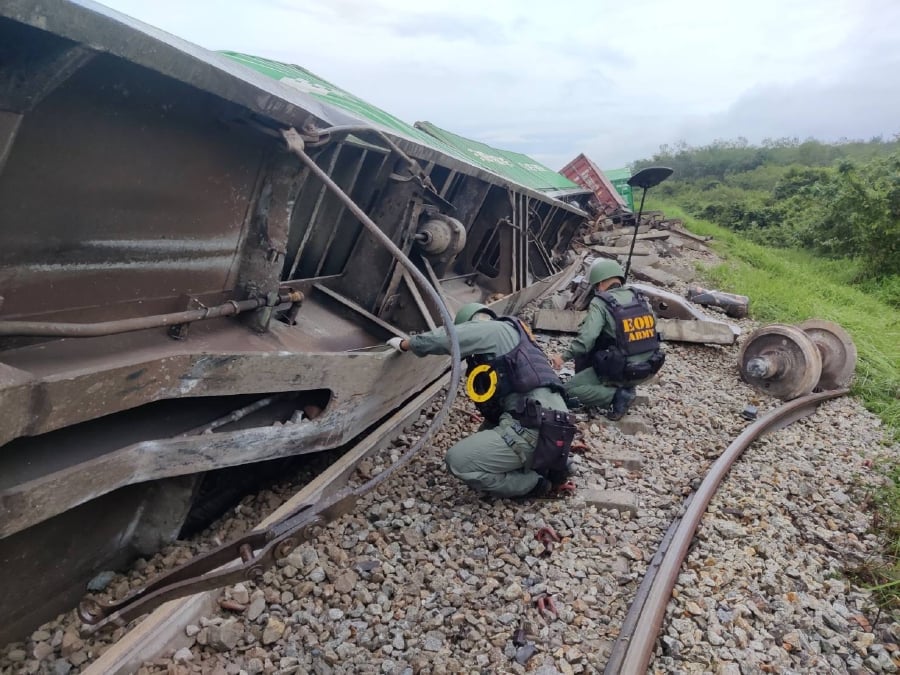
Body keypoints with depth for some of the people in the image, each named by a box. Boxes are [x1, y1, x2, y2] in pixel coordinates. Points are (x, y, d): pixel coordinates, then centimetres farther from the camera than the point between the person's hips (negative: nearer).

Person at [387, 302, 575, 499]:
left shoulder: (493, 329, 0)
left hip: (535, 429, -10)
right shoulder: (506, 335, 28)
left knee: (458, 461, -8)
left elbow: (440, 338, -2)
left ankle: (534, 482, -1)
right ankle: (547, 463, 13)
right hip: (545, 425, 10)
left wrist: (404, 344, 15)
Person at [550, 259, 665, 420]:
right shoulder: (641, 298, 6)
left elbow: (586, 338, -21)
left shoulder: (600, 303, -12)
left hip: (621, 371, -7)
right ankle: (625, 387, 16)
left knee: (570, 390, 7)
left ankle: (617, 395, -8)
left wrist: (564, 356, -9)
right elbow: (651, 328, 16)